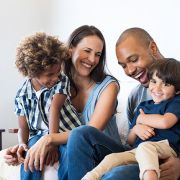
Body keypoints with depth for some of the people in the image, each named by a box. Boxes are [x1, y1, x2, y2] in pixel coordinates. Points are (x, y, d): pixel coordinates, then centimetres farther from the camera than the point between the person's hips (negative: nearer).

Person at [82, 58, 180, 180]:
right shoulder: (143, 106, 26)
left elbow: (165, 122, -16)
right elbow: (130, 141, 26)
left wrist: (141, 119, 4)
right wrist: (136, 129, -1)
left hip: (165, 147, -6)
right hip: (138, 150, 6)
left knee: (144, 147, -39)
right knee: (112, 158, -21)